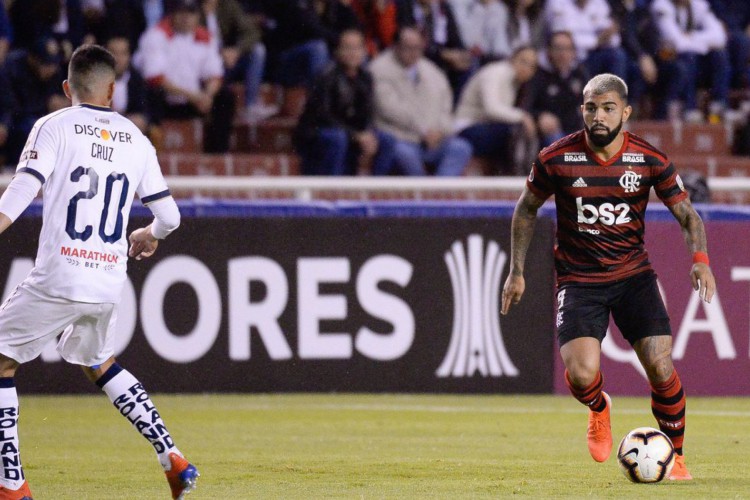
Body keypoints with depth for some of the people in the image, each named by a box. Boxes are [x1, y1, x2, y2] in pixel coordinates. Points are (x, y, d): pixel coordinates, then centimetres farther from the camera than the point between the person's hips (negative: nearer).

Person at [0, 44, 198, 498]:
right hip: (109, 284, 5)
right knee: (98, 362, 30)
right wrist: (150, 236, 37)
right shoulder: (136, 141, 13)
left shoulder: (54, 127, 1)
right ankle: (172, 458, 19)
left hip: (58, 279, -5)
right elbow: (170, 216, 15)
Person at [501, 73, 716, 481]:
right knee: (580, 376, -19)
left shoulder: (649, 160, -7)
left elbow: (686, 213, 2)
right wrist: (516, 271, 6)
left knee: (661, 369, -11)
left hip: (634, 275, 1)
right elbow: (527, 208, 8)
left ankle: (675, 456, 14)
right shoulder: (556, 159, -9)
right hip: (578, 279, -1)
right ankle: (599, 409, 21)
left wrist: (700, 258, -17)